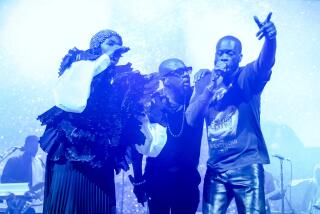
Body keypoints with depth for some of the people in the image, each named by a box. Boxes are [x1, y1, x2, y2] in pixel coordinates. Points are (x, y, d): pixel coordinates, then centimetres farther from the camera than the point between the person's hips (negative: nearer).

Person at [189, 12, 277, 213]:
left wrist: (270, 38, -44)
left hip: (247, 165, -3)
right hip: (215, 167, 3)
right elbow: (190, 119, -1)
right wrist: (212, 85, -11)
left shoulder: (247, 77, 0)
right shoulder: (206, 79, 9)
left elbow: (265, 63, -23)